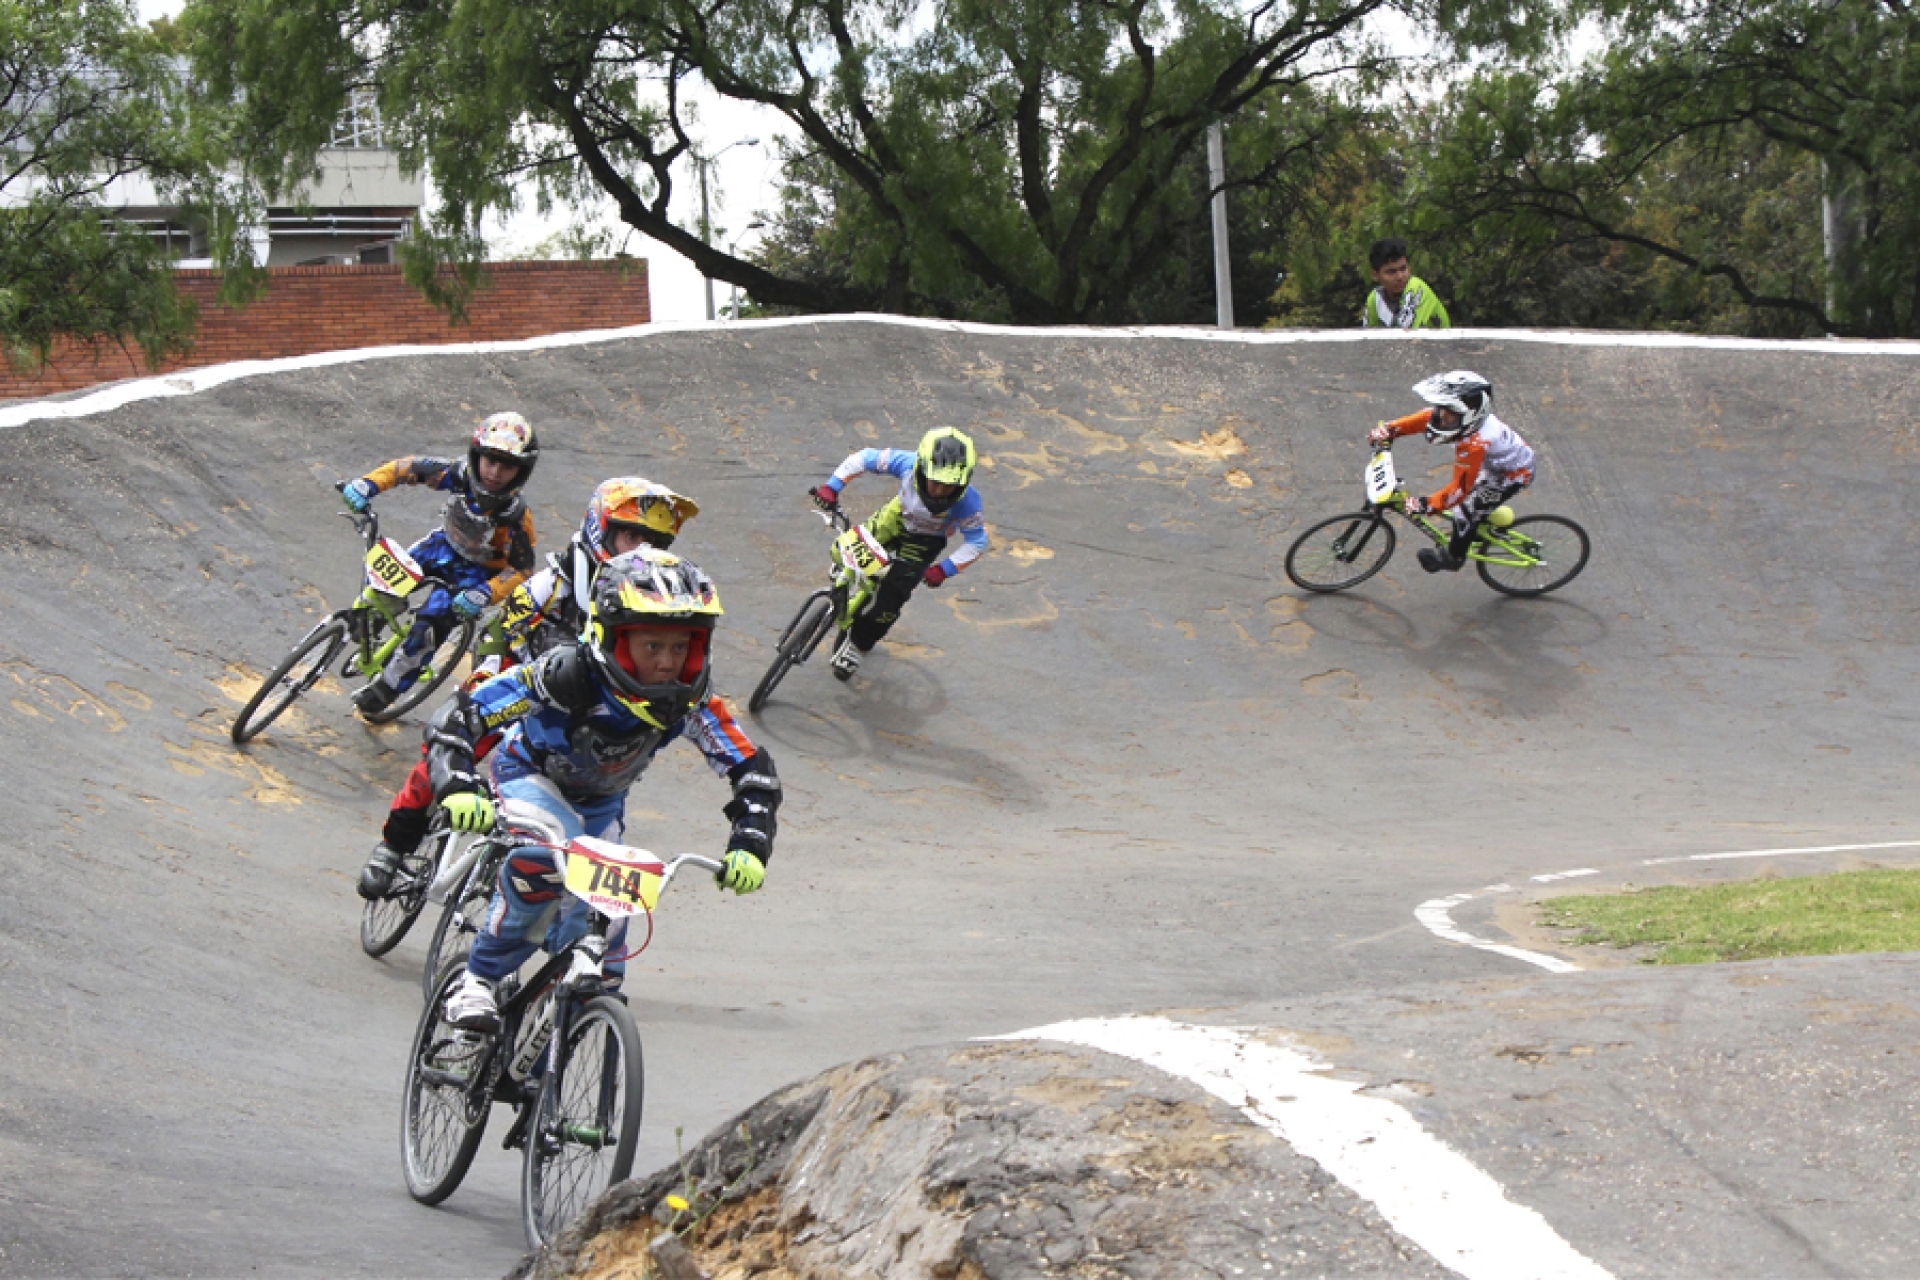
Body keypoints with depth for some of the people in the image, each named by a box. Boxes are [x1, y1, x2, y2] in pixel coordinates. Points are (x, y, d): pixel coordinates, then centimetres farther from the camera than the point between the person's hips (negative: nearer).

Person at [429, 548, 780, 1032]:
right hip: (529, 774, -5)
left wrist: (749, 846, -38)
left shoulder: (691, 700, -29)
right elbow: (457, 720, -38)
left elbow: (753, 770, -22)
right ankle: (478, 982, -20)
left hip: (600, 801, 5)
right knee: (544, 860, -36)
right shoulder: (566, 675, -39)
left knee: (600, 920, 1)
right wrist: (458, 788, -56)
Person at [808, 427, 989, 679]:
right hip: (897, 516, 2)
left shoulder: (966, 500, -39)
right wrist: (832, 486, -26)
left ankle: (857, 645, 14)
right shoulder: (908, 464, -36)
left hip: (925, 541, -2)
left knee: (890, 599, -10)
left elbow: (977, 543, -24)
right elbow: (864, 458, -20)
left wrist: (944, 569, -31)